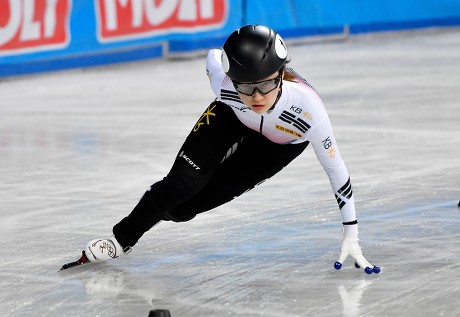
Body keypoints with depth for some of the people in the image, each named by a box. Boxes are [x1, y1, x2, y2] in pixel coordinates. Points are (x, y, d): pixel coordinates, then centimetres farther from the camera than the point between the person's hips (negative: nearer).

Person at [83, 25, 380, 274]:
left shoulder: (307, 106, -44)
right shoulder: (224, 81, -38)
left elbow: (336, 168, -32)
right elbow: (213, 56, -12)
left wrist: (351, 234, -29)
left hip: (282, 142, -1)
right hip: (232, 116, 1)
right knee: (183, 182, -15)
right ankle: (122, 239, 6)